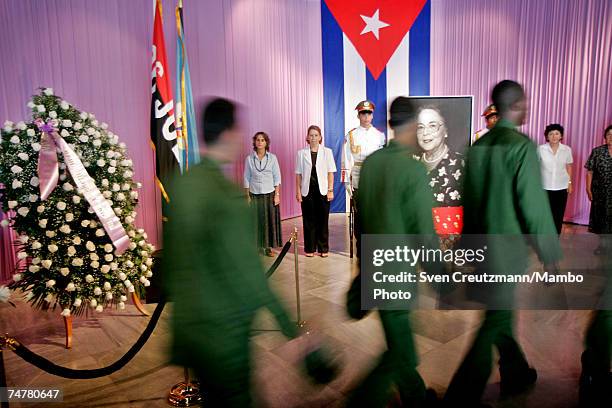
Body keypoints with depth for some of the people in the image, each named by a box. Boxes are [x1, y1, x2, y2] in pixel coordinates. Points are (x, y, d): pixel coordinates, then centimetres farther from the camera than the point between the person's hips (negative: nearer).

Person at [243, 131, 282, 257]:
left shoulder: (272, 158, 1)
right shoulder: (249, 159, 2)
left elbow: (277, 177, 2)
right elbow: (247, 178, 5)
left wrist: (277, 194, -4)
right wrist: (248, 196, 1)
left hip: (269, 194, 0)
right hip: (255, 194, 0)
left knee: (270, 220, 2)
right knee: (256, 221, 0)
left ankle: (268, 247, 14)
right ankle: (258, 246, 12)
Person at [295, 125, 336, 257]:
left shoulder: (327, 152, 4)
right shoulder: (301, 153, 5)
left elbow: (330, 172, 2)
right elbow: (298, 174, 5)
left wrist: (330, 190, -4)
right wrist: (298, 191, 1)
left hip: (322, 190, 0)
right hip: (307, 191, 1)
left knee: (323, 220, 4)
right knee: (308, 220, 5)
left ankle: (323, 248, 15)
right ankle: (310, 248, 16)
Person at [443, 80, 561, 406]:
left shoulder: (477, 146, 4)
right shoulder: (522, 146, -17)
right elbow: (534, 206, -17)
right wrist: (550, 255, -6)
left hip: (481, 247, 7)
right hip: (508, 249, -7)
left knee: (499, 313, 22)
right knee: (495, 321, 4)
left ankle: (516, 374, 43)